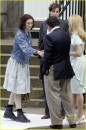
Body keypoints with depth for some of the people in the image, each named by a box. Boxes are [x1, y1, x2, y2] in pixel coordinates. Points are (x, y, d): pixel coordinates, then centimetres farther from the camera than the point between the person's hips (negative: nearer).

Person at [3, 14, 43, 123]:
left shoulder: (29, 34, 5)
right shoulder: (19, 35, -21)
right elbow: (25, 48, -37)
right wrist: (38, 52, -49)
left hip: (24, 64, 8)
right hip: (16, 63, -8)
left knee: (15, 89, 13)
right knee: (17, 89, -3)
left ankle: (8, 111, 21)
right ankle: (20, 114, 0)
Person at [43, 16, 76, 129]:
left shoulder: (50, 37, -17)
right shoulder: (67, 35, 4)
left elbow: (48, 55, -16)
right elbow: (67, 51, 10)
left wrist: (46, 69, -7)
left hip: (53, 70, -7)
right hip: (66, 69, 7)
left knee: (54, 96, 2)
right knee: (67, 95, 15)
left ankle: (57, 122, 6)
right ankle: (72, 121, 20)